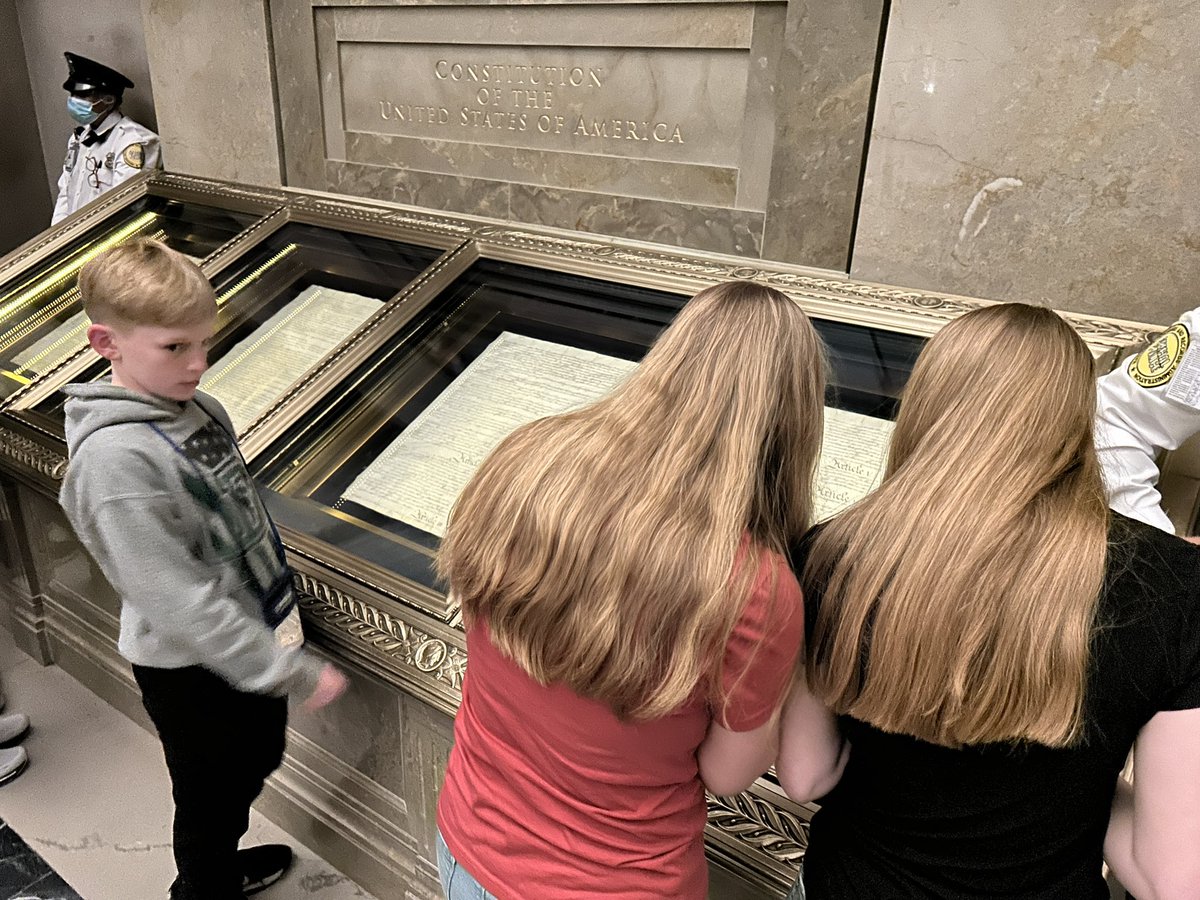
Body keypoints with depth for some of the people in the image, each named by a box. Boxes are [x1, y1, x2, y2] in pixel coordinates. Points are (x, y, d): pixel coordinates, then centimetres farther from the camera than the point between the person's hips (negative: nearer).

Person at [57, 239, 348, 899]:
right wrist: (293, 672, -25)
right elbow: (179, 600, -29)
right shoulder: (114, 458, -29)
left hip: (254, 637, 8)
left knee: (254, 764, 28)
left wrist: (279, 617, 15)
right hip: (193, 669, -8)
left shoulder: (199, 408, -4)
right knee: (211, 800, 16)